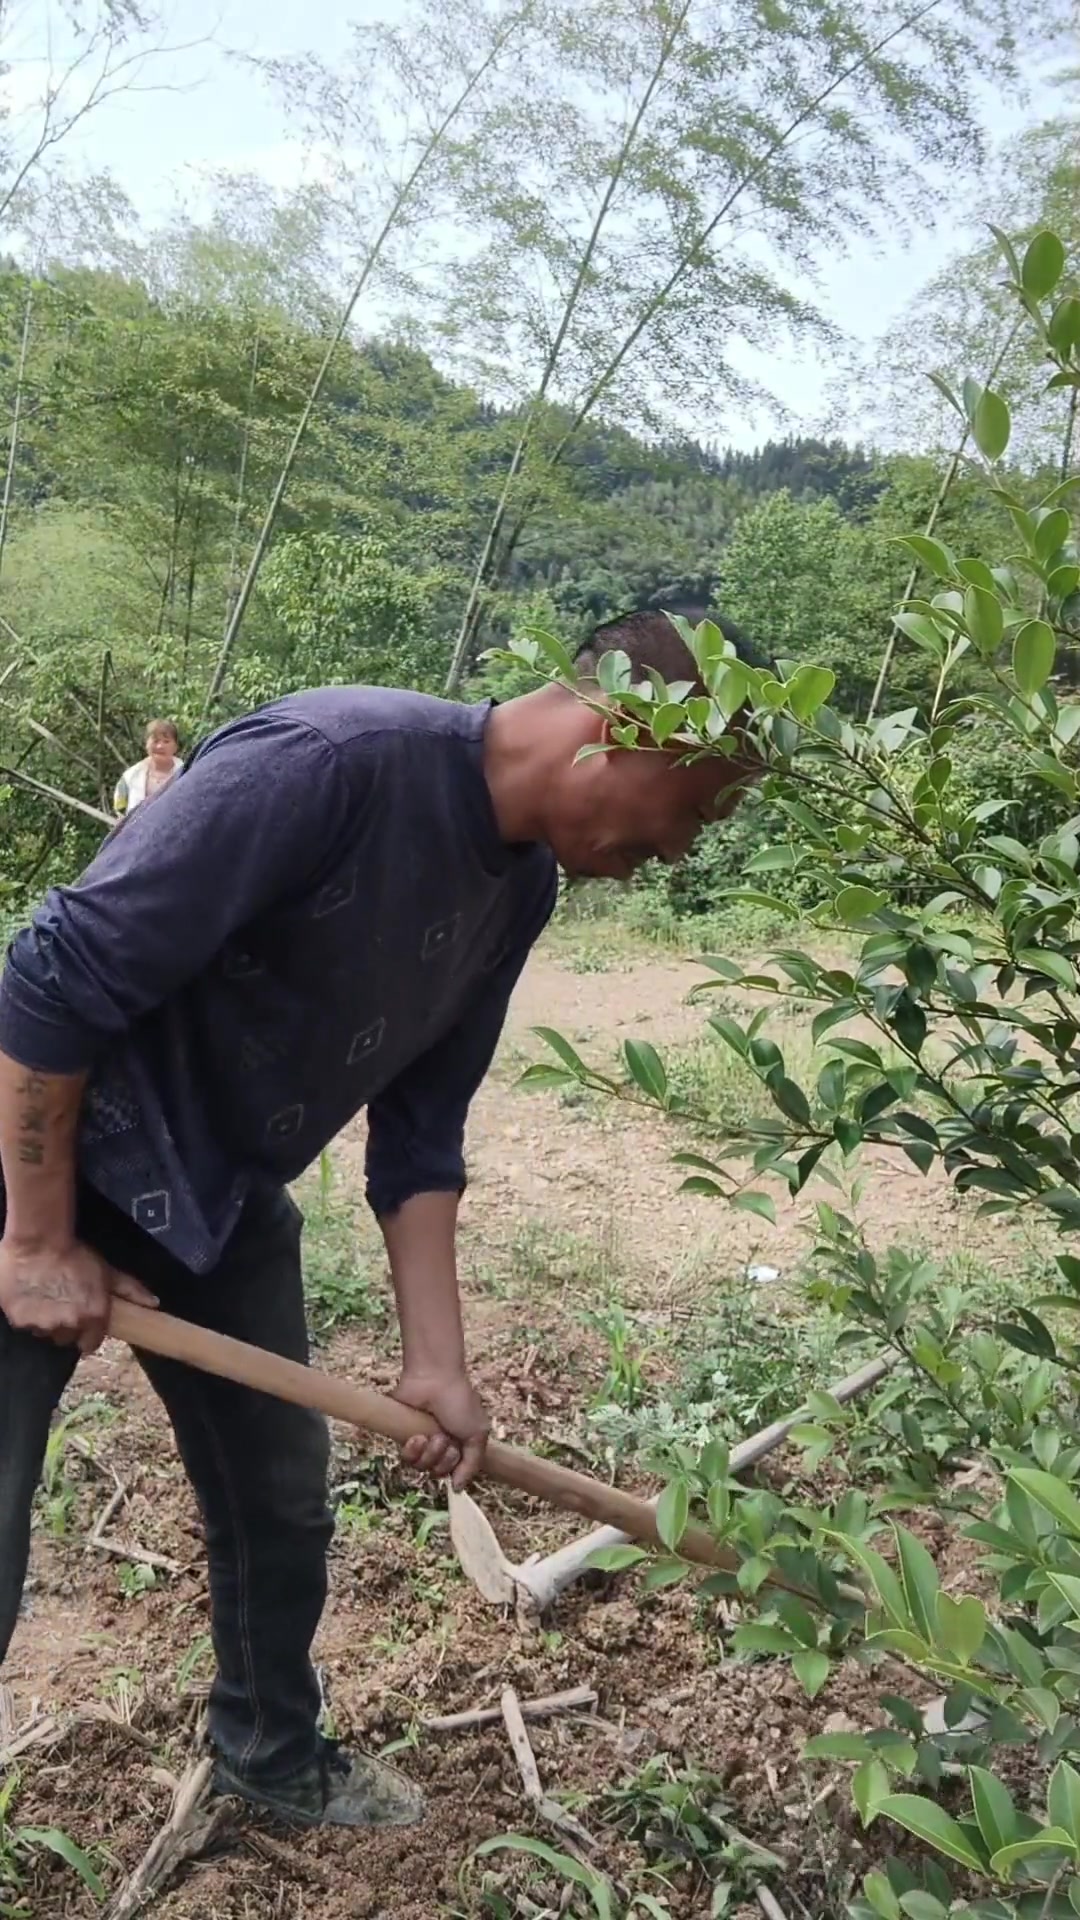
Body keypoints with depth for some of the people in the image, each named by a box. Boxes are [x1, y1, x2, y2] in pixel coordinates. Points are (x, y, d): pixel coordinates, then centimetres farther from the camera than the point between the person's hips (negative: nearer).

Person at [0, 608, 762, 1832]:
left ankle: (270, 1758, 43)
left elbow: (420, 1129, 4)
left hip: (223, 1198, 8)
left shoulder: (522, 886, -2)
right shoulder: (334, 760, -29)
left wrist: (436, 1358, 0)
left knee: (281, 1506, 17)